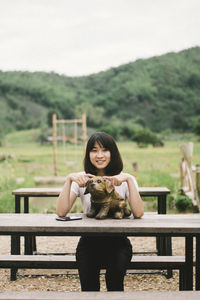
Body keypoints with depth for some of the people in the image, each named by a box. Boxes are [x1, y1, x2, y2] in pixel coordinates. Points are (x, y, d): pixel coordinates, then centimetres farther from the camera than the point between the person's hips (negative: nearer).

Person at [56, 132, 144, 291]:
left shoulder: (125, 179, -1)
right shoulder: (81, 179, 1)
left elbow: (138, 213, -17)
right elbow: (61, 212, -12)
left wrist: (129, 179, -22)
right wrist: (69, 179, -18)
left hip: (118, 242, 0)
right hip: (89, 242, 0)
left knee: (115, 277, -28)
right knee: (89, 285, -25)